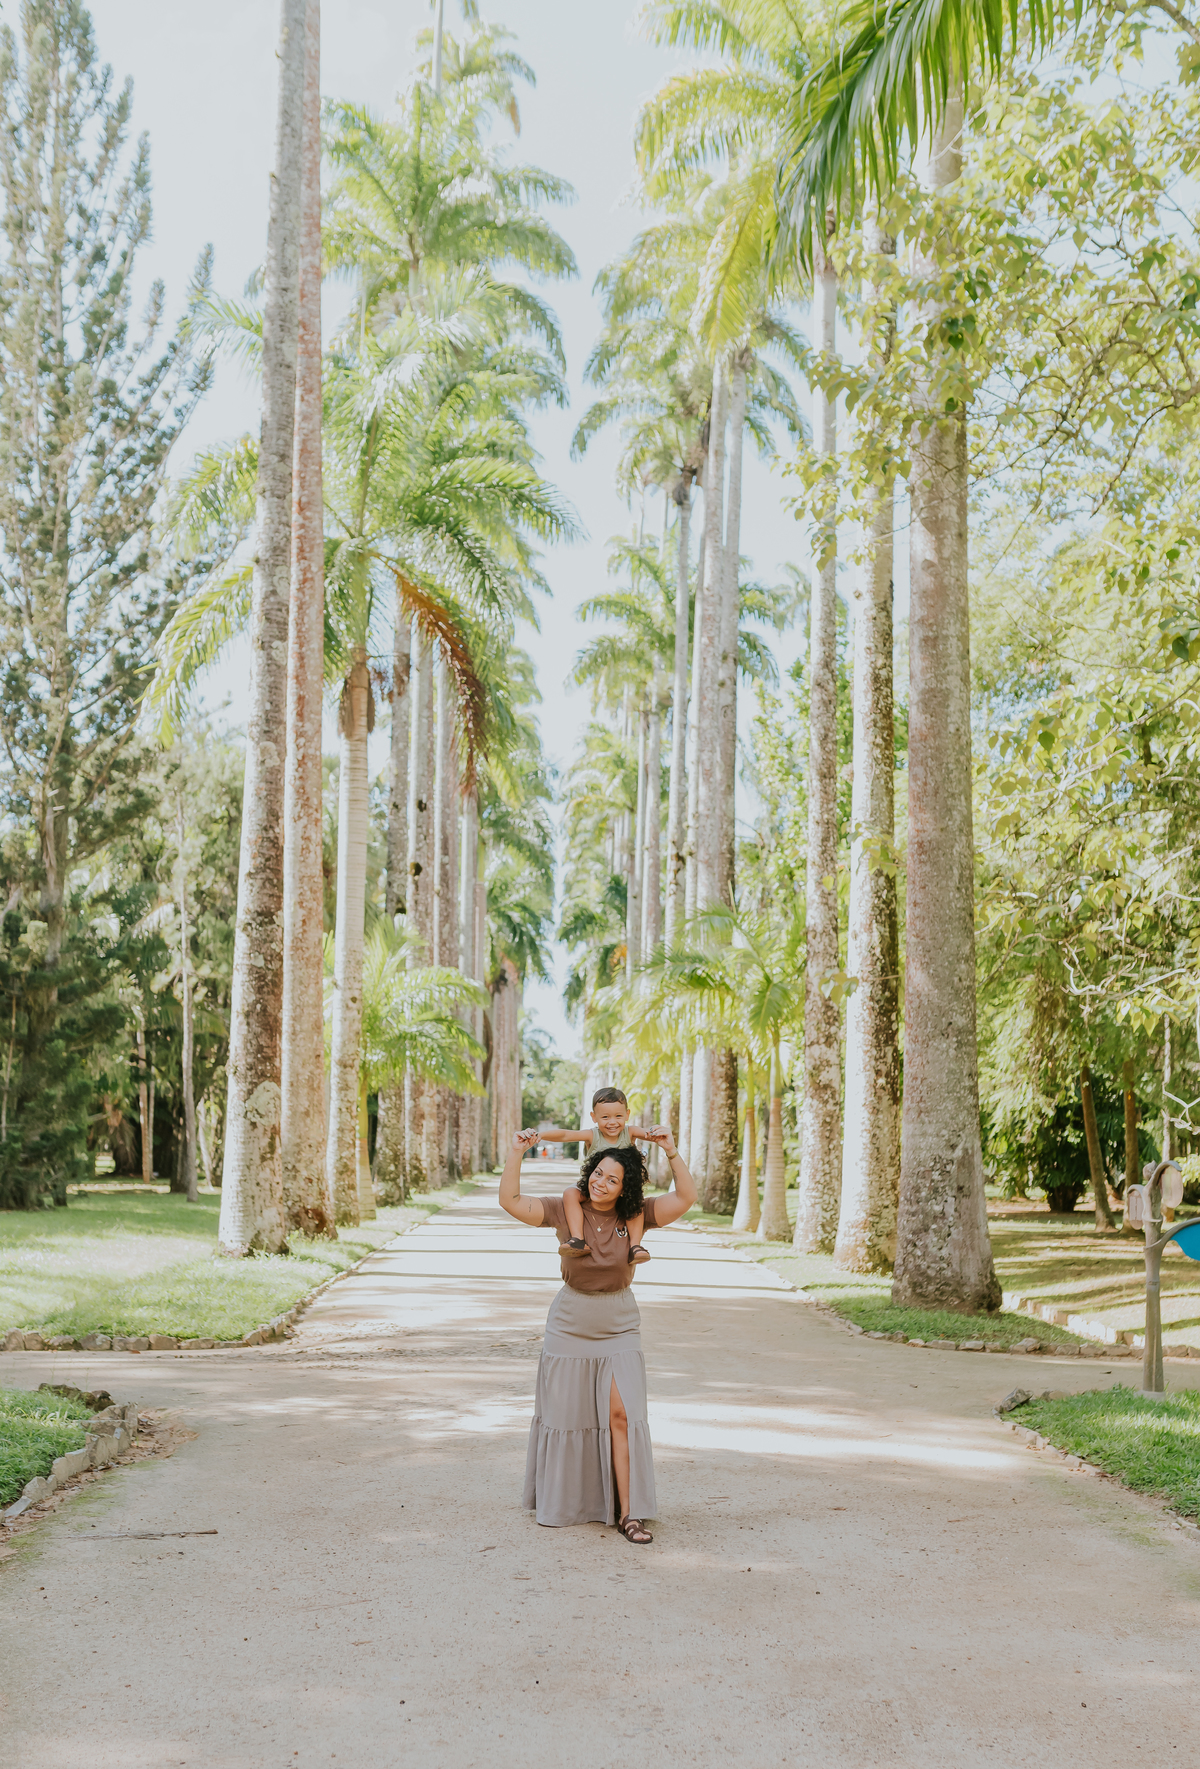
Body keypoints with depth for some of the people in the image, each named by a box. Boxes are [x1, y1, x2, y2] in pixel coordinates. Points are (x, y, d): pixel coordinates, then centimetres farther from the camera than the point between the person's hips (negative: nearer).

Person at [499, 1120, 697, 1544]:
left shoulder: (636, 1216, -6)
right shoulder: (566, 1211, -7)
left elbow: (686, 1197, -15)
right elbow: (510, 1201, -14)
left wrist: (671, 1150, -24)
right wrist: (516, 1153, -23)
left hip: (618, 1330, 0)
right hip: (570, 1327, 0)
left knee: (623, 1414, -11)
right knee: (565, 1414, 9)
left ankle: (628, 1512, -5)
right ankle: (560, 1505, 27)